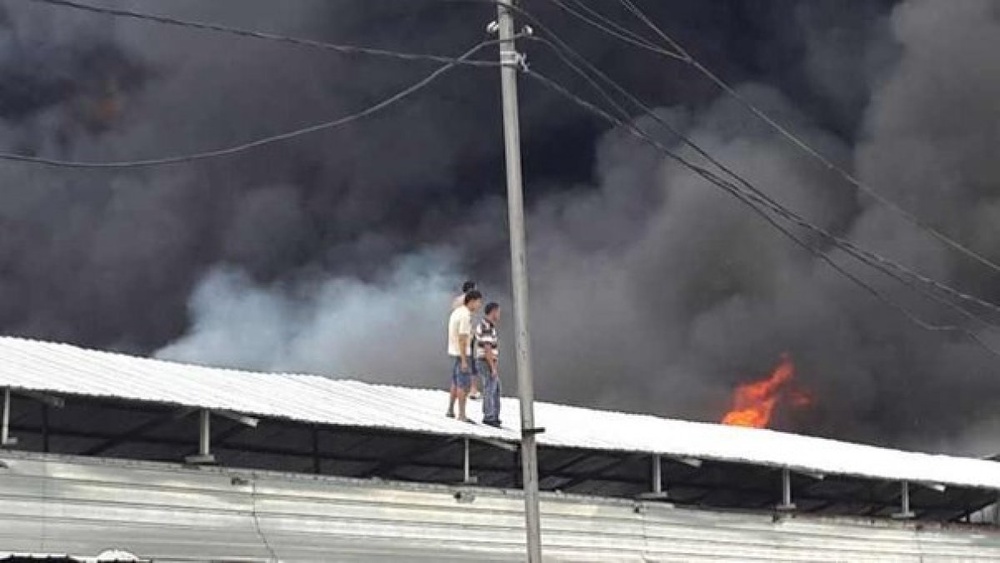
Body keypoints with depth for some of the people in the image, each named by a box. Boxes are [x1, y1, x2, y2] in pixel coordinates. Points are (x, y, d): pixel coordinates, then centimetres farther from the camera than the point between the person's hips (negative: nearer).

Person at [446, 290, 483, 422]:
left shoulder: (457, 312, 11)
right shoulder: (466, 316, -21)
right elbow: (462, 339, -24)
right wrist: (464, 361, -24)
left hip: (454, 352, 10)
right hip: (462, 354, -10)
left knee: (456, 382, 18)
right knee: (464, 384, -6)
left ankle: (450, 410, 23)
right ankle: (462, 415, -5)